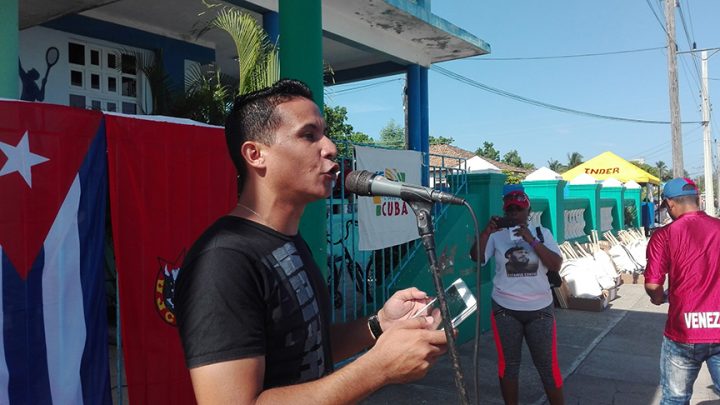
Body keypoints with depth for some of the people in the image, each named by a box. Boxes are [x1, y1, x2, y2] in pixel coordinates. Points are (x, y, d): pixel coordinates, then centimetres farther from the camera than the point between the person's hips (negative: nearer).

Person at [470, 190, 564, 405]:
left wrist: (532, 240, -19)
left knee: (547, 365, 7)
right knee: (508, 364, 10)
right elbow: (476, 257, -14)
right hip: (505, 310, 0)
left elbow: (556, 265, -10)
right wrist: (487, 231, -25)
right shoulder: (497, 236, 0)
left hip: (539, 309, 0)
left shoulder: (542, 233, 2)